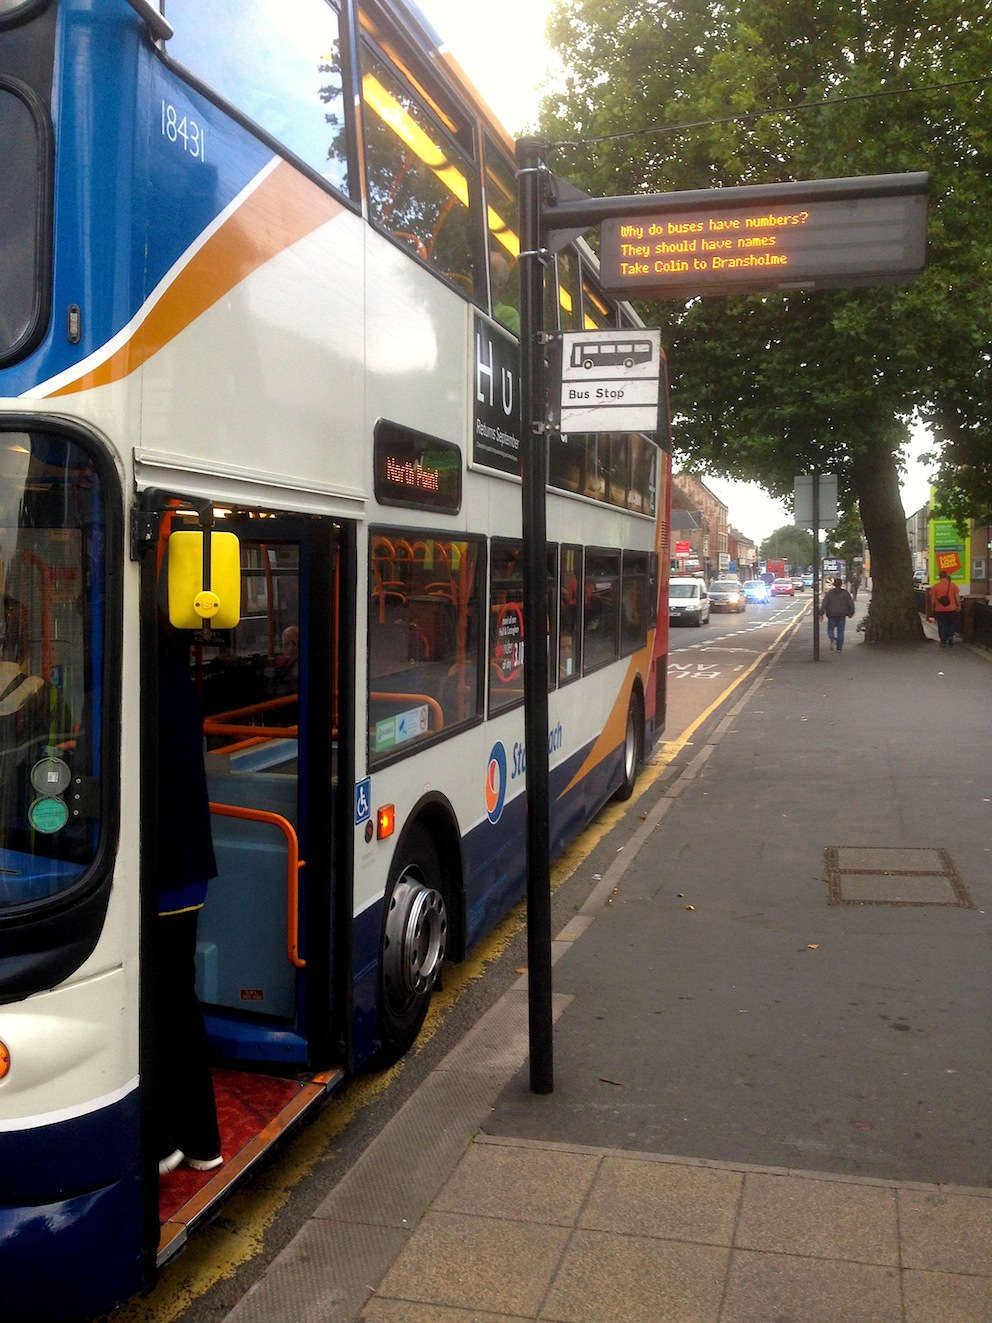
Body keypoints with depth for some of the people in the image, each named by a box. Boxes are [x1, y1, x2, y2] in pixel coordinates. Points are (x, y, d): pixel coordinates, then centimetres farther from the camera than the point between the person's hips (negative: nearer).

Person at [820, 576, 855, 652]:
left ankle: (833, 640, -17)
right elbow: (851, 603, -2)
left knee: (830, 629, 13)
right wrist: (851, 612, 10)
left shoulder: (829, 593, -3)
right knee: (840, 631, 8)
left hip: (832, 615, -1)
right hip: (842, 615, 1)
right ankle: (839, 648, 8)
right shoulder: (845, 593, -1)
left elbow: (824, 604, -9)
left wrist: (821, 614, -9)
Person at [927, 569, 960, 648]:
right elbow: (957, 597, -2)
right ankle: (950, 636, 5)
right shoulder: (953, 585, -4)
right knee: (952, 623, 21)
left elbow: (932, 599, 0)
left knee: (941, 626, 8)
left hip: (939, 610, 0)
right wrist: (959, 606, 9)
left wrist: (932, 609, 10)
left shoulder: (935, 586, -3)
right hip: (951, 609, 0)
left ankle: (943, 642, 8)